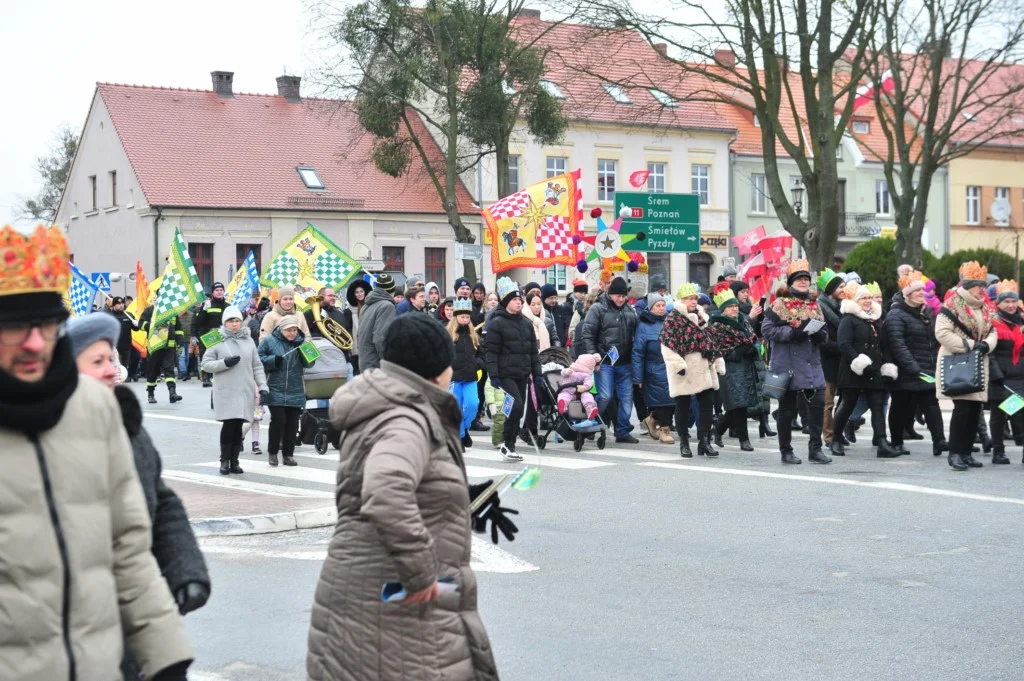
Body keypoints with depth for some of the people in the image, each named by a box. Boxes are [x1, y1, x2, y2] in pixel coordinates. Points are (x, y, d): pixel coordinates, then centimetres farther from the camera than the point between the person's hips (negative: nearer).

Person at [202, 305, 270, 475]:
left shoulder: (248, 340, 13)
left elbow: (257, 366, 13)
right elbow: (206, 364, 1)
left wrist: (263, 387, 4)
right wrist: (224, 363, -15)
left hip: (246, 391, 3)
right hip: (226, 391, -3)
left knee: (238, 426, 3)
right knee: (229, 424, -11)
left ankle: (234, 461, 11)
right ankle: (225, 460, 2)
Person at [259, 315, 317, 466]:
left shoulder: (300, 342, 6)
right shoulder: (269, 341, -1)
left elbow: (309, 363, 2)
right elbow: (259, 359, 1)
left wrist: (302, 349, -15)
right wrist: (273, 360, -15)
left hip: (295, 390, 3)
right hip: (276, 390, -3)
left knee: (292, 422, 5)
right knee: (278, 419, -8)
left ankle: (288, 454, 15)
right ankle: (272, 452, 8)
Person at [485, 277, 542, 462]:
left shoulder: (526, 323, 15)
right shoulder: (496, 323, -5)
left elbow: (533, 350, 20)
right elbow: (490, 351, -8)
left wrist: (537, 372, 15)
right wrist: (493, 374, -15)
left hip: (522, 374, 7)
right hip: (506, 374, -7)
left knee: (519, 410, 7)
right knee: (516, 406, -19)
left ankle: (510, 446, 17)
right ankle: (508, 445, -10)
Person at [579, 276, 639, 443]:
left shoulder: (629, 311, 12)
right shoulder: (598, 309, -5)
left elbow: (635, 335, 19)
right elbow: (587, 335, -7)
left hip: (625, 363, 5)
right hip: (605, 362, -5)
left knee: (626, 398, 5)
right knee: (605, 396, -11)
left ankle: (623, 432, 16)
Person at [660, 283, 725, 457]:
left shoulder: (701, 317, 16)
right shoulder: (673, 318, -6)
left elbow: (711, 341, 20)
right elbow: (667, 344, -14)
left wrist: (718, 364, 16)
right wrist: (677, 364, -21)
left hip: (704, 369, 6)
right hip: (684, 372, -6)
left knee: (707, 405, 2)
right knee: (683, 408, 3)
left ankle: (704, 441, 7)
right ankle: (684, 444, 13)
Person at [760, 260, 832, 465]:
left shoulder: (813, 305, 15)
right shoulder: (780, 303, -2)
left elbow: (825, 333, 17)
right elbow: (767, 329, -10)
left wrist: (818, 333, -7)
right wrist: (793, 332, -19)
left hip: (812, 364, 5)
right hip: (788, 364, -5)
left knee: (818, 403, -4)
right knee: (787, 408, 2)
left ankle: (815, 448, 6)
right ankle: (786, 451, 13)